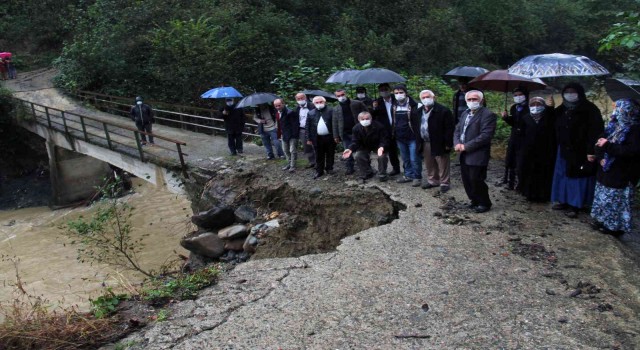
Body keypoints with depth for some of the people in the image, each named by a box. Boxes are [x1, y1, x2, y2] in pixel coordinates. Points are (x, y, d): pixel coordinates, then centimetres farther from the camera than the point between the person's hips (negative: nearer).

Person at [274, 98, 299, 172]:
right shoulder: (277, 113, 4)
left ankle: (292, 166, 7)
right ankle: (289, 163, 32)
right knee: (285, 150, 18)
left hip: (292, 135, -8)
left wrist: (295, 135, -22)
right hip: (284, 135, 8)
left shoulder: (290, 113, -21)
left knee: (292, 151, -2)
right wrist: (281, 134, 9)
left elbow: (295, 124, -20)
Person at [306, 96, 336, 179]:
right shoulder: (311, 113, 4)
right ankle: (319, 171, 16)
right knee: (319, 156, 7)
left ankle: (329, 168, 25)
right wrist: (309, 138, 3)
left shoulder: (331, 111, -2)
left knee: (330, 154, 9)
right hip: (317, 138, 1)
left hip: (329, 137, -1)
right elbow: (308, 127, 6)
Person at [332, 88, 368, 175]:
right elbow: (335, 124, 10)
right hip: (345, 134, 3)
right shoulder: (336, 109, 9)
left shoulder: (357, 104, -1)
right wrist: (336, 136, 5)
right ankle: (350, 168, 18)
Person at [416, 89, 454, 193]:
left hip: (439, 144, -6)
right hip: (425, 143, 6)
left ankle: (444, 183, 16)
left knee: (443, 165, 4)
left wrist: (448, 143, -17)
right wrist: (419, 142, 11)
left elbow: (449, 128, -14)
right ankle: (432, 180, 32)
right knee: (429, 165, 17)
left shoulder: (443, 111, -13)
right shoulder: (419, 111, 8)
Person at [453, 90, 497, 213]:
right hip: (464, 155, 8)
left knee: (476, 181, -2)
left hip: (477, 155, -8)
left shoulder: (488, 114, -12)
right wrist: (457, 143, -6)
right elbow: (457, 130, 16)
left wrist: (466, 146, -19)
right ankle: (475, 201, 30)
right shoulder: (465, 114, 16)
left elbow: (485, 136, -20)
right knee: (467, 181, 13)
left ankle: (485, 203, 18)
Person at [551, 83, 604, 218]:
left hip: (581, 151, -7)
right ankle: (563, 201, 23)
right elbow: (557, 129, 18)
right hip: (564, 150, 7)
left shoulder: (590, 110, -10)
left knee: (578, 177, -1)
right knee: (563, 175, 12)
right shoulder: (561, 110, 10)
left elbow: (596, 131, -16)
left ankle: (575, 205, 4)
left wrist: (592, 150, -22)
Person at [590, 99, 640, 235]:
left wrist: (608, 146, -23)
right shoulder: (615, 126, 8)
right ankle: (603, 221, 31)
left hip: (622, 174, -8)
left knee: (617, 200, 1)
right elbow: (600, 141, 9)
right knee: (603, 197, 17)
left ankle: (615, 226, 15)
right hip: (607, 170, 8)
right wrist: (600, 157, -9)